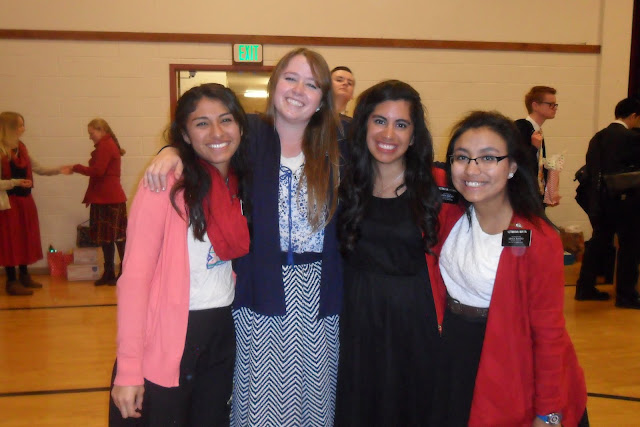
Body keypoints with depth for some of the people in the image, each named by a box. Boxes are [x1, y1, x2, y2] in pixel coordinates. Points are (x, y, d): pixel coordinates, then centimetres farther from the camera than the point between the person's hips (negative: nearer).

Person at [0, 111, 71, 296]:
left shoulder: (21, 148, 10)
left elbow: (39, 168, 17)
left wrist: (59, 170, 9)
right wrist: (15, 182, -28)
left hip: (25, 200, 8)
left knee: (26, 239, 15)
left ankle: (24, 276, 29)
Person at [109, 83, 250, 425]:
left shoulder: (242, 183, 3)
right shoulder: (168, 182, -15)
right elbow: (134, 275, -17)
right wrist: (128, 369, -20)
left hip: (223, 334, 6)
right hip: (166, 337, -5)